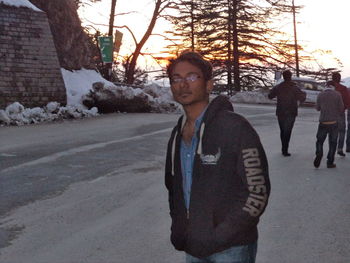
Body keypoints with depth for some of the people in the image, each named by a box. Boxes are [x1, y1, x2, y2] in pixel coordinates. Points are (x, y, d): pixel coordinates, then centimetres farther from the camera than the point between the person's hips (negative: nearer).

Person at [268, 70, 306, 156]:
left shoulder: (278, 87, -1)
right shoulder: (294, 88, -10)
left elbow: (270, 96, 8)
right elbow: (302, 98, -13)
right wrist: (304, 94, 9)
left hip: (280, 113, 3)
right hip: (290, 113, -3)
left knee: (282, 130, 16)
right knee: (287, 131, 0)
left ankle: (284, 148, 24)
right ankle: (285, 150, -5)